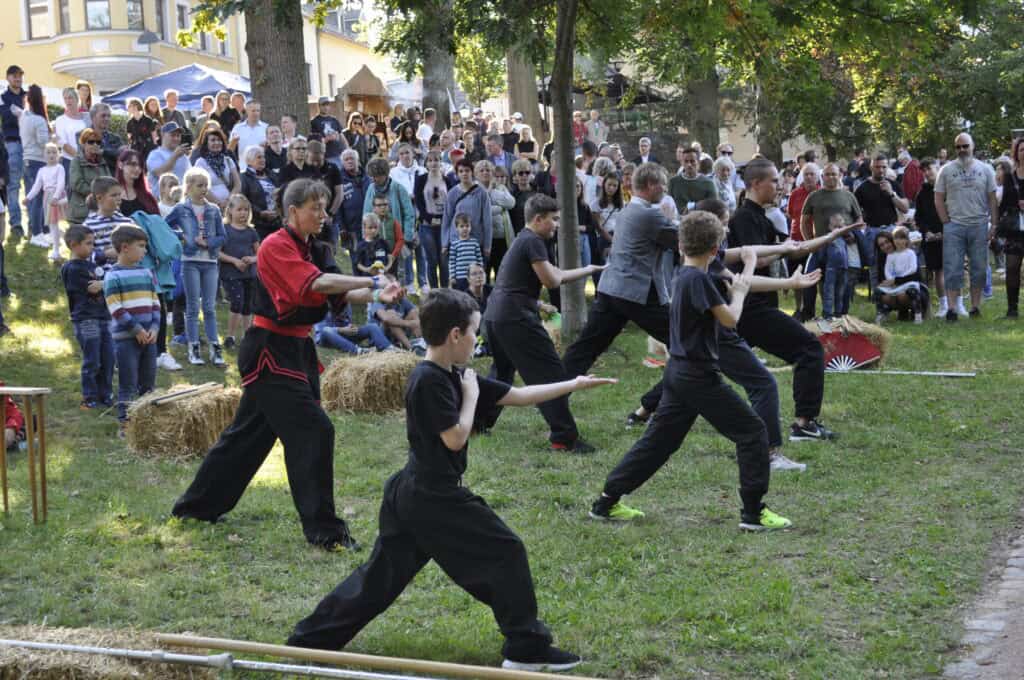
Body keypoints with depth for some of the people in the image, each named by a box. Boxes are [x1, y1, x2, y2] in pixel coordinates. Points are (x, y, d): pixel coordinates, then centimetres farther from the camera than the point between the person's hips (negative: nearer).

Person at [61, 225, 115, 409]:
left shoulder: (90, 265, 17)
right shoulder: (71, 269, -10)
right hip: (86, 320, -8)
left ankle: (105, 395, 18)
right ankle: (89, 399, 4)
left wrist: (100, 284, -7)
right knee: (92, 361, -4)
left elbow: (97, 286, 13)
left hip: (102, 317, 8)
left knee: (108, 358, 8)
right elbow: (92, 288, -13)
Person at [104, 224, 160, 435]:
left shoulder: (146, 273, 11)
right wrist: (137, 330, -14)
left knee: (148, 381, 11)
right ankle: (124, 424, 3)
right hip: (125, 338, -6)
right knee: (128, 383, -3)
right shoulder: (113, 276, -8)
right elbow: (116, 309, -13)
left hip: (148, 336, 6)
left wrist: (154, 328, -2)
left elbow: (155, 303, 12)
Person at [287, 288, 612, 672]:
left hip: (410, 495, 10)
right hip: (437, 497, -10)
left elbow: (519, 396, 13)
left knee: (383, 572, 15)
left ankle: (311, 638, 18)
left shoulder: (452, 377, 10)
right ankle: (527, 649, 3)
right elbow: (455, 437, -20)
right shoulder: (430, 381, -18)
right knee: (505, 552, -2)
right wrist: (472, 395, -8)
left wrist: (573, 385, 16)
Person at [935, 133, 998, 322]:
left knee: (979, 269, 5)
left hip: (979, 226, 1)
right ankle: (951, 308, -5)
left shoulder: (985, 169, 7)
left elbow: (992, 199, 6)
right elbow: (939, 199, 4)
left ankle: (975, 307, 13)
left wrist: (994, 224, -1)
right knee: (952, 269, -5)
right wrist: (946, 222, -4)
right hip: (954, 226, -1)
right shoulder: (946, 170, 5)